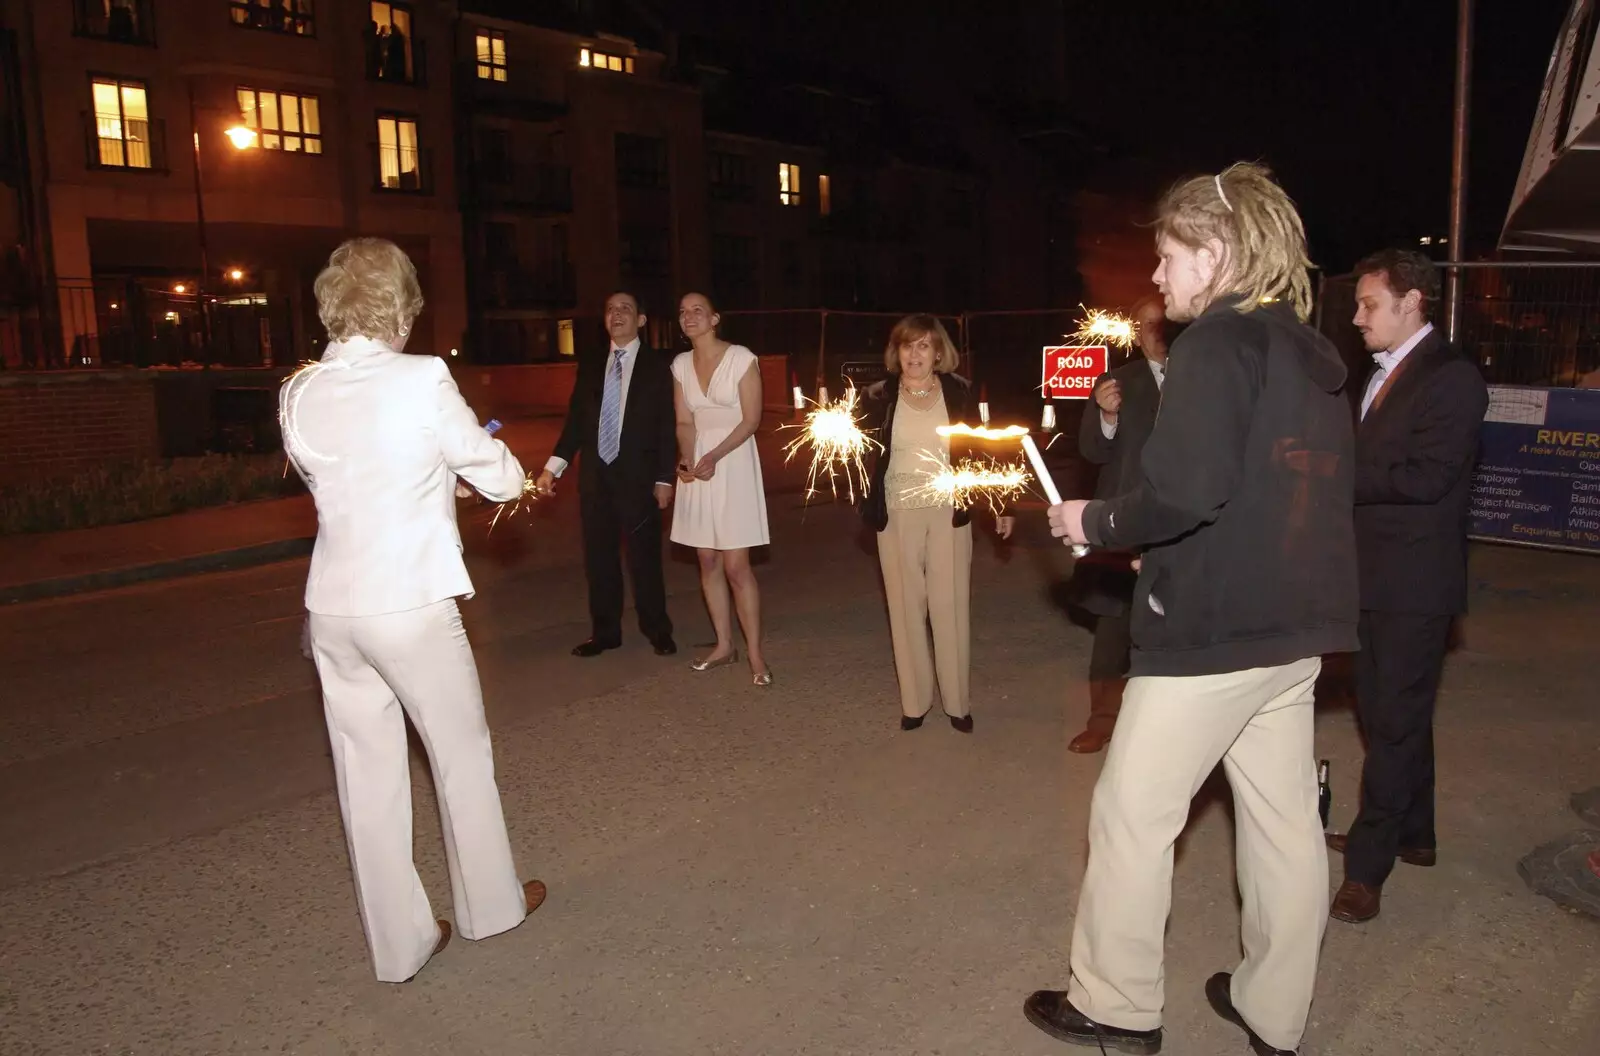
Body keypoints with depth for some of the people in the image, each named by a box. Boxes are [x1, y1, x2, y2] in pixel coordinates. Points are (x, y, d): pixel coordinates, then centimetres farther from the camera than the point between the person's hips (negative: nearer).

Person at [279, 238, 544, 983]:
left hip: (333, 609, 5)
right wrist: (474, 451, 16)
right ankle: (491, 904, 34)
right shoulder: (422, 381, -14)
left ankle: (399, 943, 27)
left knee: (367, 775, 13)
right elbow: (504, 481, -6)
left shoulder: (298, 395, 1)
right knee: (461, 756, 15)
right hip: (410, 606, -5)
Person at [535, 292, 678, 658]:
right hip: (595, 476, 4)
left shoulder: (657, 366, 0)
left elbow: (667, 426, -3)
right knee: (598, 559, 10)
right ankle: (605, 631, 22)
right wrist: (552, 467, -1)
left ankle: (657, 631, 17)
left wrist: (664, 479, -9)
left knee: (644, 558, 2)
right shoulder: (590, 366, 11)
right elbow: (575, 421, 9)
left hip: (638, 478, -4)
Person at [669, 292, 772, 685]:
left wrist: (714, 457, -21)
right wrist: (687, 460, -14)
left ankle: (755, 653, 3)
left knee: (736, 565, -7)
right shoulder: (681, 364, 6)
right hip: (699, 463, 5)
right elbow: (685, 422, 5)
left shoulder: (741, 358, -10)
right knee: (708, 561, 9)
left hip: (733, 462, -5)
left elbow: (751, 420, -11)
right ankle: (724, 645, 20)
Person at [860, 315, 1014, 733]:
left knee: (950, 606, 3)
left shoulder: (958, 392, 1)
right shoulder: (881, 396, 1)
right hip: (897, 514, 1)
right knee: (906, 606, 5)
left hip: (948, 511, 0)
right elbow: (867, 455, 3)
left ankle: (957, 701, 14)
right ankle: (914, 701, 15)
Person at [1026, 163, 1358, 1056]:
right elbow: (1321, 494, 16)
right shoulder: (1312, 353, 12)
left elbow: (1184, 490, -27)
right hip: (1294, 628, 9)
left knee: (1133, 815, 5)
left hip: (1213, 629, -9)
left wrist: (1097, 523, -9)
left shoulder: (1218, 342, -14)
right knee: (1285, 819, 15)